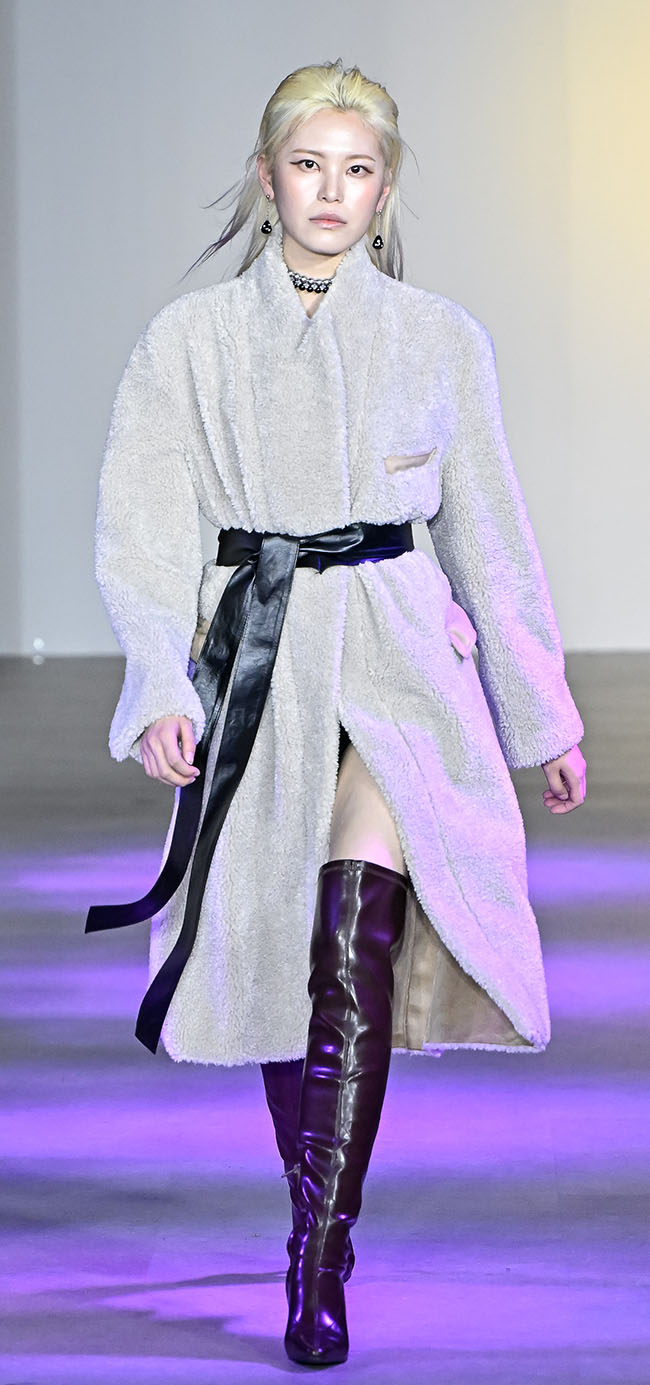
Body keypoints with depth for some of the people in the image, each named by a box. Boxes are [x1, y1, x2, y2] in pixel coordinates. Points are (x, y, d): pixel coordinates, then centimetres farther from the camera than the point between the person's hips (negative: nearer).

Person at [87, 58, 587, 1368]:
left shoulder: (441, 339, 7)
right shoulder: (189, 337, 5)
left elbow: (490, 535, 13)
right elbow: (139, 532, 2)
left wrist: (544, 714, 14)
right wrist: (163, 692, -12)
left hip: (398, 656, -1)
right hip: (256, 659, 1)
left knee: (358, 937, -20)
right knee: (281, 958, 5)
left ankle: (319, 1258, -19)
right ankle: (319, 1212, 26)